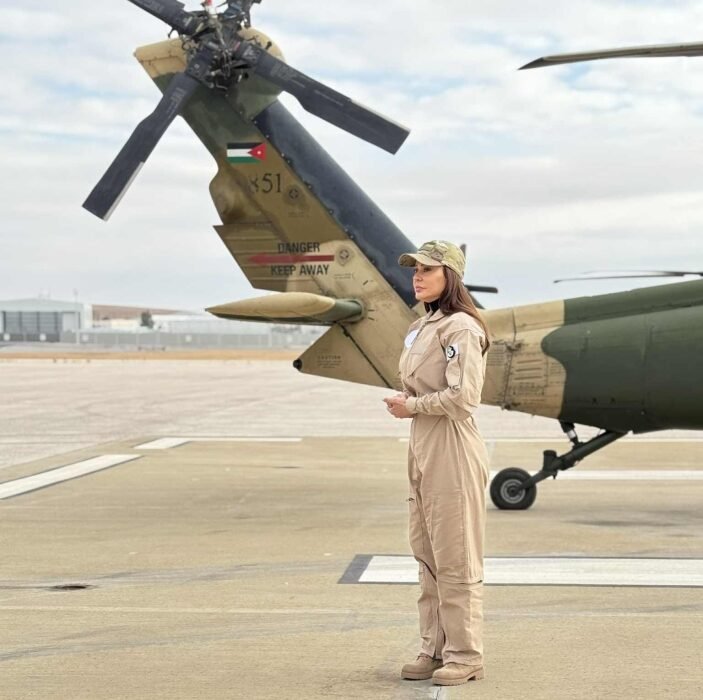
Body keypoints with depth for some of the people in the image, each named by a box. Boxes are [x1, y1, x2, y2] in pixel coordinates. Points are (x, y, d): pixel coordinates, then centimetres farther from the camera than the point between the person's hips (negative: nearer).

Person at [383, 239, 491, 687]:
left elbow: (463, 396, -21)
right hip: (423, 450, 10)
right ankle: (436, 648, 23)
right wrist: (405, 404, 6)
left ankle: (465, 655, 7)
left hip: (453, 452, -10)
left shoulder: (461, 327, -13)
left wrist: (413, 407, -10)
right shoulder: (422, 328, 15)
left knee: (456, 558, -2)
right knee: (428, 555, 14)